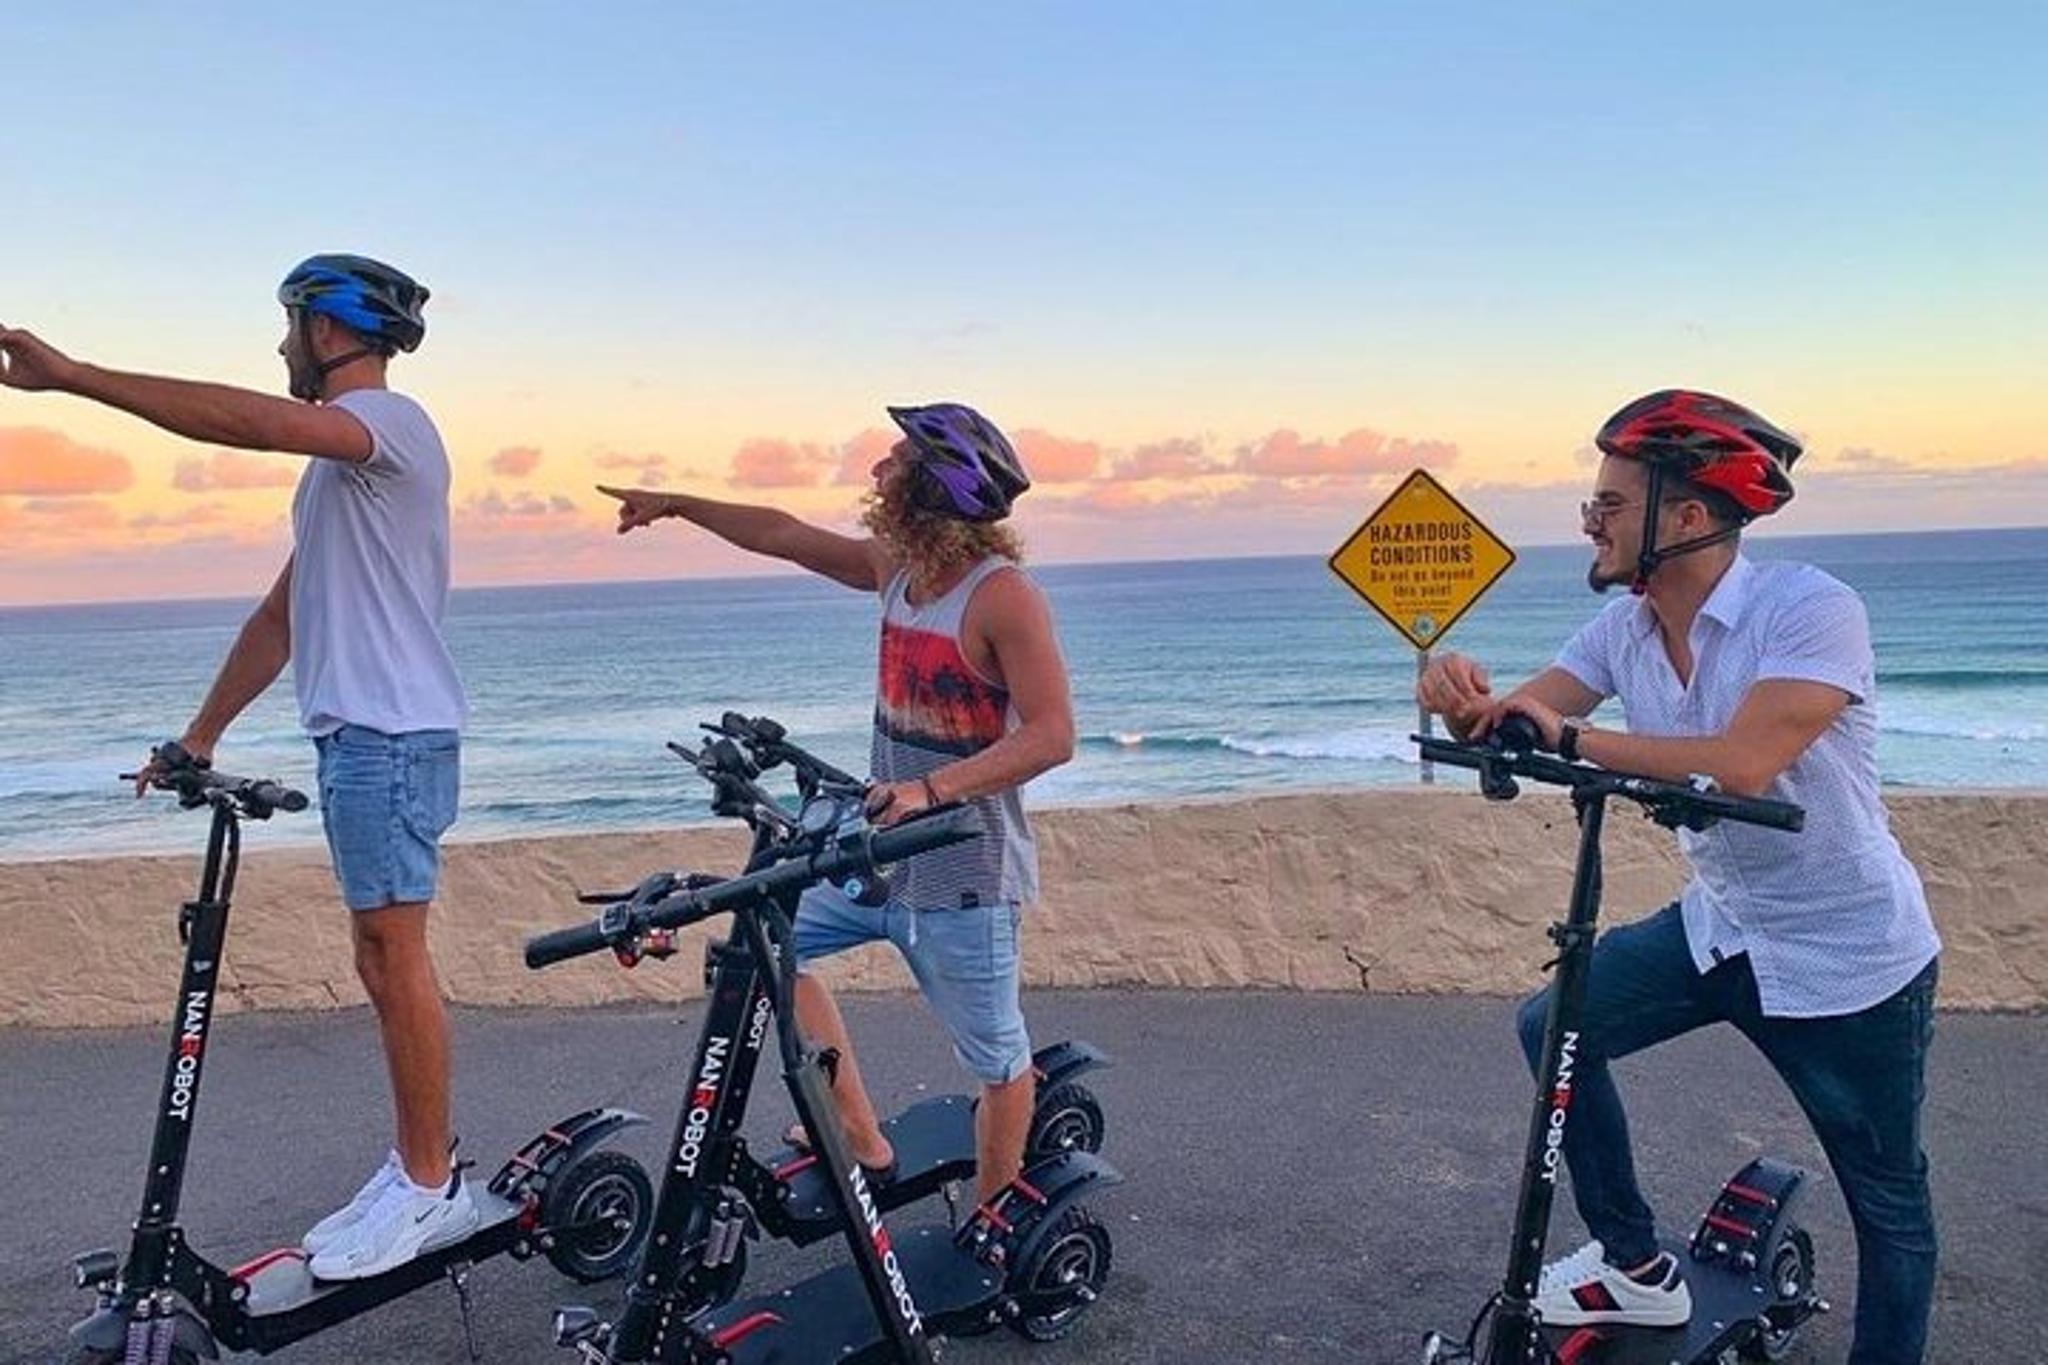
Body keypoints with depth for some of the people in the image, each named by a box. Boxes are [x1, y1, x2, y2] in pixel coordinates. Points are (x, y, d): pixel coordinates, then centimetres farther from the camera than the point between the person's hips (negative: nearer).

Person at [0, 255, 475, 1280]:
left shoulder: (388, 421, -8)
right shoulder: (339, 454, 23)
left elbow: (247, 421, -28)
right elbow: (283, 614, 22)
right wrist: (201, 734, 21)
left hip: (390, 735, -10)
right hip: (362, 734, 10)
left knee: (394, 957, -5)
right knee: (382, 958, 12)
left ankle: (427, 1189, 5)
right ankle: (416, 1173, 21)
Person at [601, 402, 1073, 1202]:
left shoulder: (1002, 595, -18)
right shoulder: (894, 568, 5)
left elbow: (1053, 733, -24)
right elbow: (785, 536, 17)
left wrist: (932, 788, -31)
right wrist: (674, 505, 23)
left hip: (964, 873, -8)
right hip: (877, 851, 9)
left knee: (996, 1059, 4)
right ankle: (862, 1144, 18)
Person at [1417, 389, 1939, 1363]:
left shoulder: (1810, 608, -25)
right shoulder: (1623, 628, -4)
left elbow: (1741, 765, -37)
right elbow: (1509, 726, -7)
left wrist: (1567, 734, -31)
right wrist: (1463, 698, -31)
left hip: (1849, 962, -6)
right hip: (1717, 926, 6)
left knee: (1888, 1204, 8)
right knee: (1556, 1029, 0)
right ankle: (1637, 1269, 17)